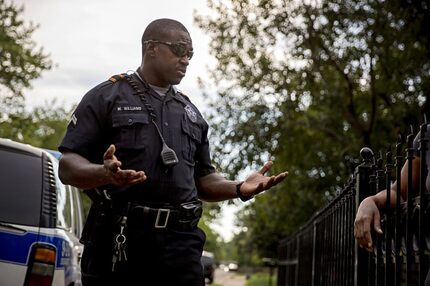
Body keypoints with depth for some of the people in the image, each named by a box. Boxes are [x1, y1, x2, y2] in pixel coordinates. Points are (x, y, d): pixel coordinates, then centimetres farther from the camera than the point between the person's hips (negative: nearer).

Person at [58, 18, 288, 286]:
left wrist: (240, 188, 2)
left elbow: (203, 180, 22)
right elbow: (68, 166, -3)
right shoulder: (107, 97, 5)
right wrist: (105, 173, -24)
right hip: (117, 240, -4)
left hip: (180, 244, 4)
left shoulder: (191, 112, 21)